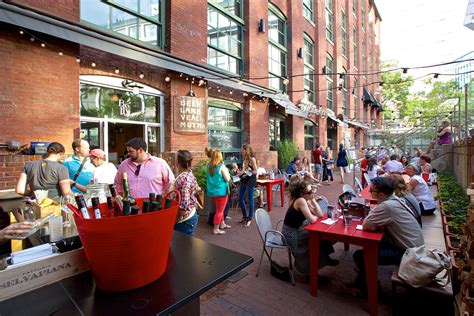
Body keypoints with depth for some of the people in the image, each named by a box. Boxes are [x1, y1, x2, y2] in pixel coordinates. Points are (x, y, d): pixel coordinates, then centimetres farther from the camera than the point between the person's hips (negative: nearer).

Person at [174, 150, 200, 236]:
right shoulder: (190, 174, 3)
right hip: (192, 214, 9)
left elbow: (184, 205, -26)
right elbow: (197, 190, 16)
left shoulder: (183, 179, -24)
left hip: (185, 219, -9)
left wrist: (174, 221, -17)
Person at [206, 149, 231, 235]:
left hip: (211, 191, 7)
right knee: (219, 211, 4)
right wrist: (226, 170, 2)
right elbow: (227, 179, -11)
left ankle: (222, 224, 35)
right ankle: (216, 229, 9)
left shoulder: (209, 166, 4)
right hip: (221, 191, -7)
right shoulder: (221, 166, -16)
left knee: (219, 209, 22)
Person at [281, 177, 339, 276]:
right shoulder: (300, 200, -26)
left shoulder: (304, 200, 2)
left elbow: (320, 214, 1)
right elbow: (312, 220, -28)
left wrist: (313, 200, -7)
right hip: (291, 236, -8)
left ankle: (325, 259, 28)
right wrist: (315, 216, -5)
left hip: (296, 231, 8)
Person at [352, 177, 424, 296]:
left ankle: (368, 289, 14)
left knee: (359, 255, -10)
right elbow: (374, 221, 9)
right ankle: (361, 283, 26)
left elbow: (365, 226, -22)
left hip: (407, 253, -9)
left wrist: (371, 213, -7)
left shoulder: (386, 206, -28)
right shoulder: (393, 199, 0)